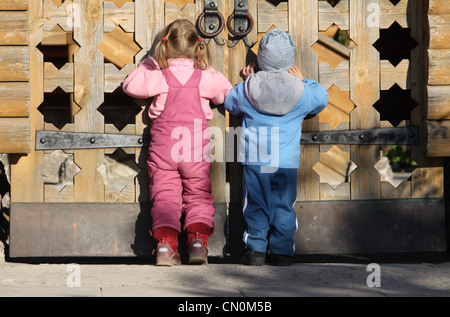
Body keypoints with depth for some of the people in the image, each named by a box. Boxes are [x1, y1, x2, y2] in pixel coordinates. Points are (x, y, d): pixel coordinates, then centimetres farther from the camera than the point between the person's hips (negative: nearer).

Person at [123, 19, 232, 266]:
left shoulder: (158, 77, -5)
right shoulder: (206, 78, -1)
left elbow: (130, 85, 6)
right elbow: (227, 94, 15)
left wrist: (148, 64, 18)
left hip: (163, 149, -1)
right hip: (197, 148, 1)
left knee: (164, 196, 3)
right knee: (199, 196, 10)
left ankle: (166, 243, -14)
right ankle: (198, 239, -8)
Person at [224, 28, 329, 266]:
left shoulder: (247, 89, -3)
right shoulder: (301, 91, -2)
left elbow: (229, 102, 16)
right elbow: (322, 99, 18)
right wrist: (303, 82, 28)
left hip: (255, 159, 0)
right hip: (287, 161, 0)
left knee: (256, 204, 8)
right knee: (283, 205, 8)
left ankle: (255, 249, 6)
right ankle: (282, 251, 6)